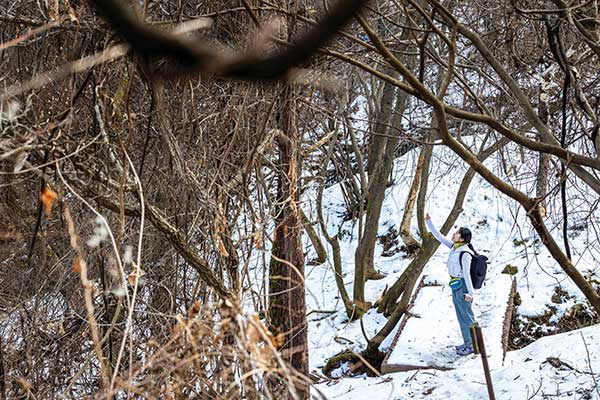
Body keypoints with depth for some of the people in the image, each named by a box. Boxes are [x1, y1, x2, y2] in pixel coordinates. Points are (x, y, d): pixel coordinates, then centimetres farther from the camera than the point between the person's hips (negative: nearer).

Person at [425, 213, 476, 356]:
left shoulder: (465, 254, -21)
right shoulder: (454, 247, 4)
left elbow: (467, 274, -21)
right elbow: (439, 237, 11)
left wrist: (470, 293, -18)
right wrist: (428, 222, 8)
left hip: (462, 287, -9)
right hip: (455, 287, 9)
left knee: (467, 317, 0)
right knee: (461, 316, 16)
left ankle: (472, 345, 9)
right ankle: (468, 343, 26)